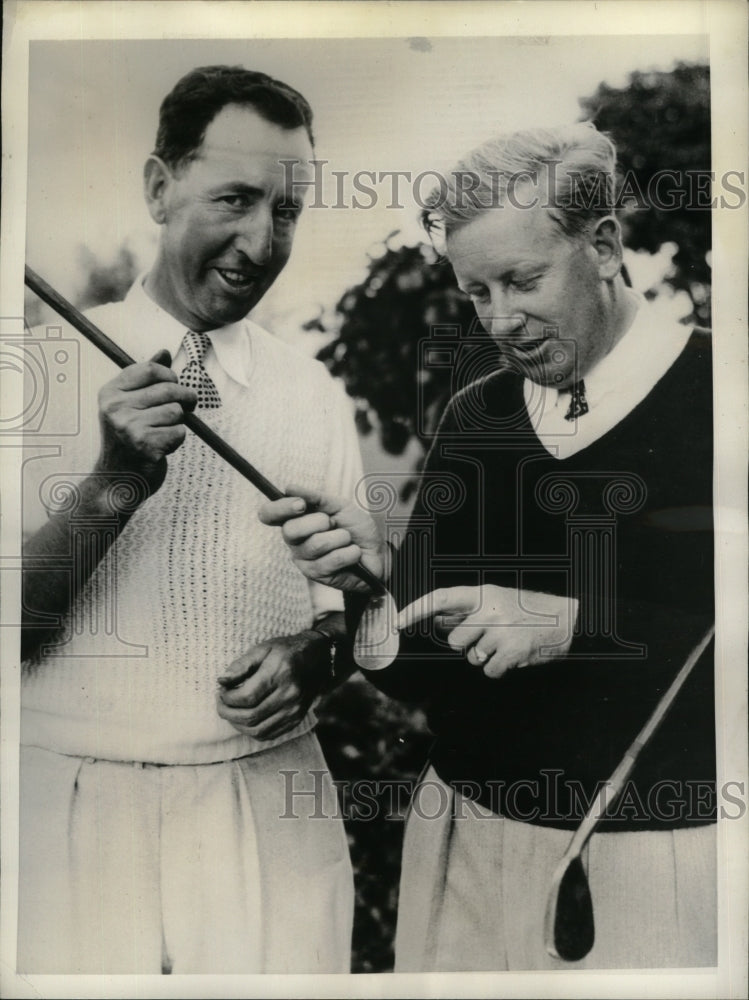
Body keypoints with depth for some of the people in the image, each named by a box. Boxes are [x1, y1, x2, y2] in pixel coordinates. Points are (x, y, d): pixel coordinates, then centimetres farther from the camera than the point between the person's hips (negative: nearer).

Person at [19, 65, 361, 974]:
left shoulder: (315, 394, 2)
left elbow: (354, 600, 8)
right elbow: (20, 618, -8)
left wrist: (312, 655, -12)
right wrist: (113, 484, -22)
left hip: (268, 807, 2)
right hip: (73, 803, -1)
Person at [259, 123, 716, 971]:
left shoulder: (708, 395, -10)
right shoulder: (474, 417, 3)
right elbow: (419, 678, 4)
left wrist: (569, 623, -23)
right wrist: (374, 578, -15)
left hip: (662, 851, -3)